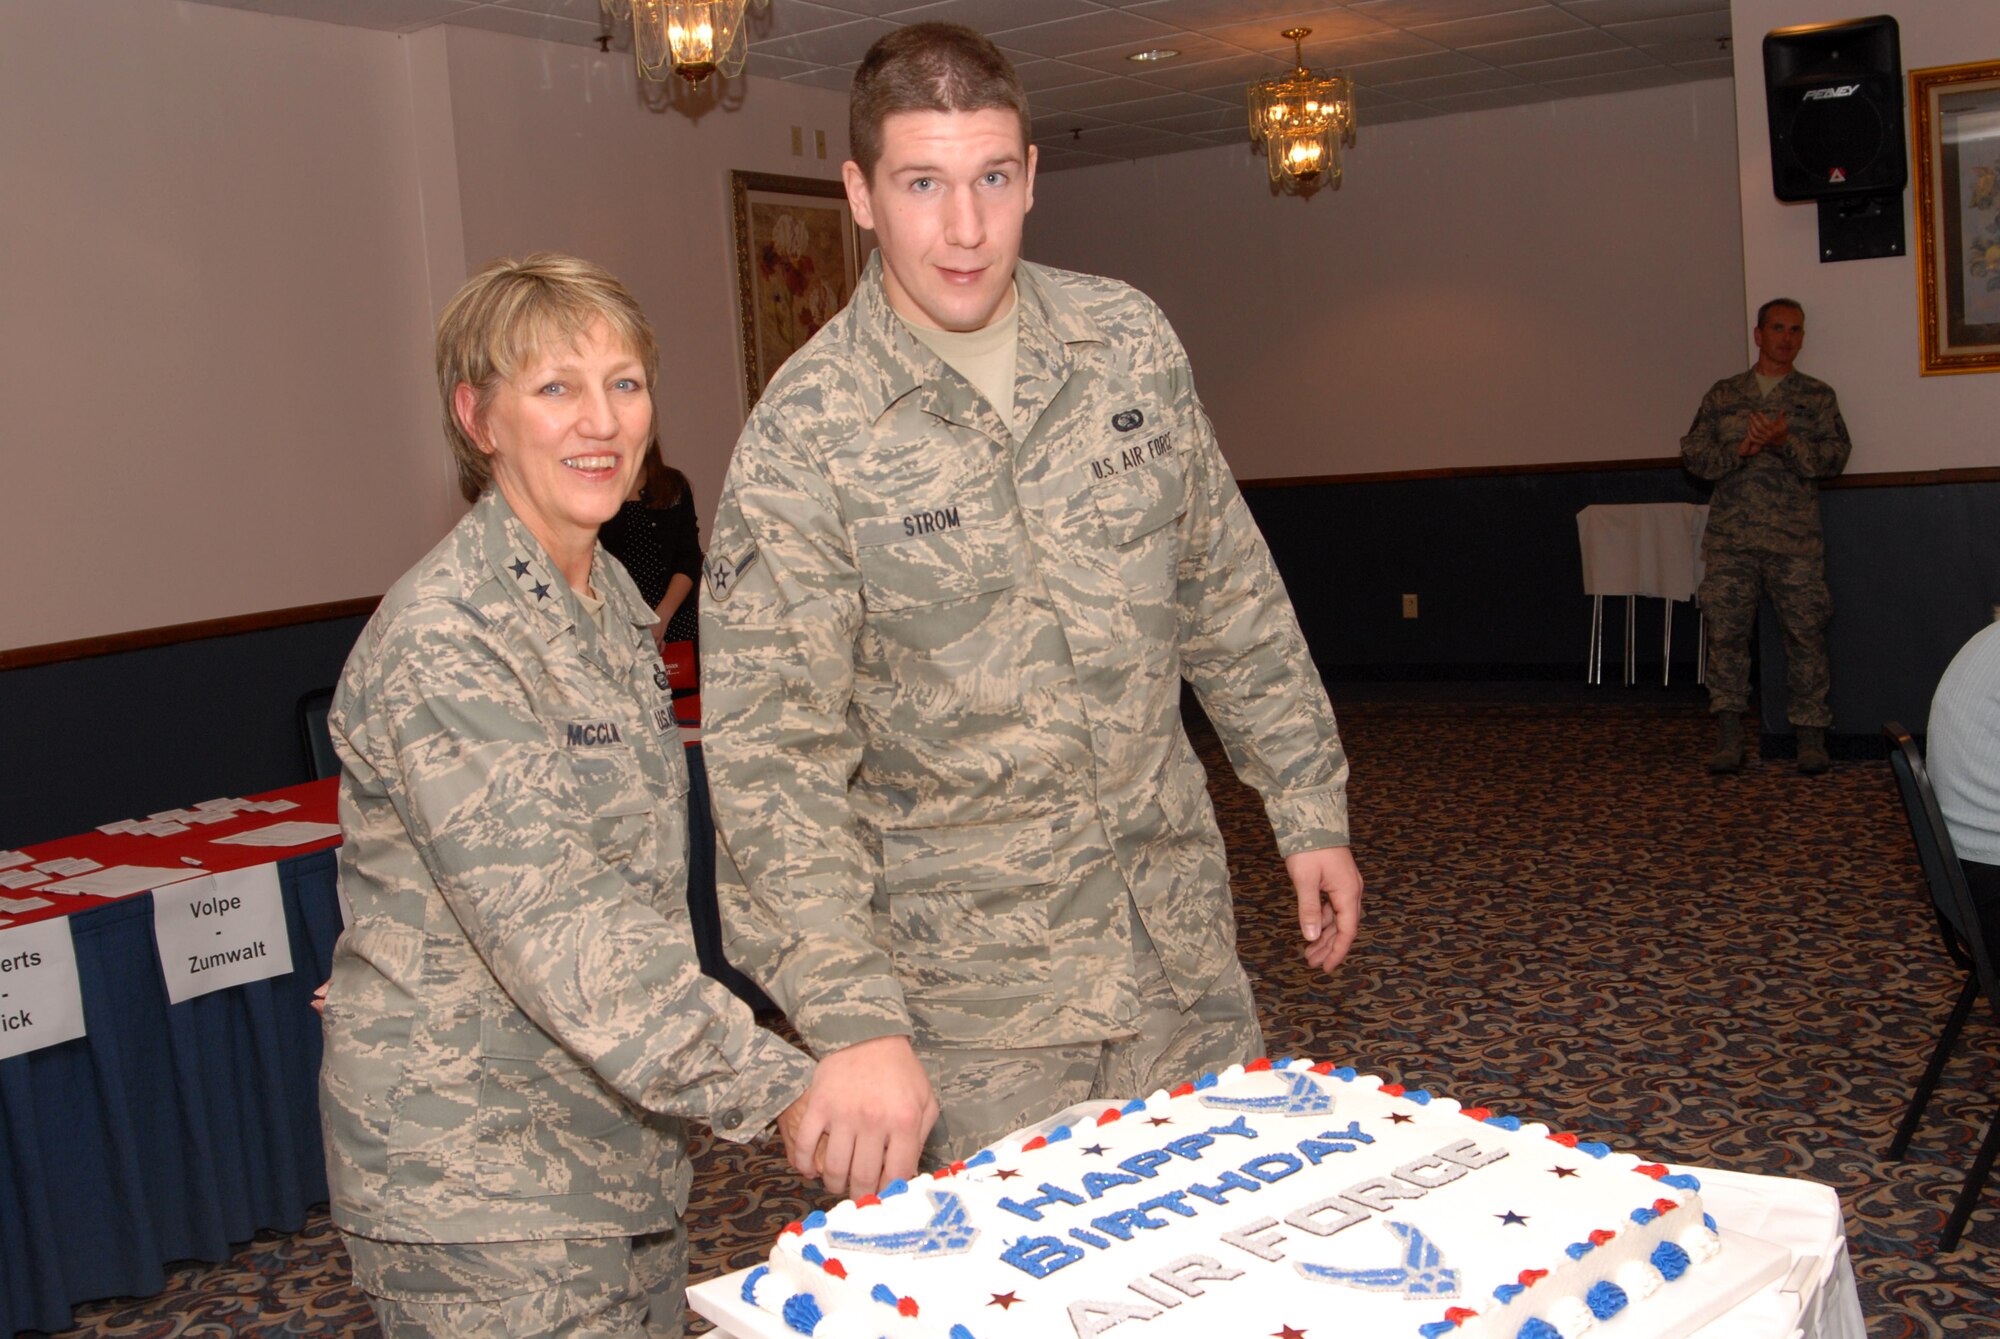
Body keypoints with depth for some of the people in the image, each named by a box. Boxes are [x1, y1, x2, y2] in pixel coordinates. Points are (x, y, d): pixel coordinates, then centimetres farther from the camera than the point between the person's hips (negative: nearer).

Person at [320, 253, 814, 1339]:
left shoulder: (610, 599, 8)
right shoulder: (441, 639, -20)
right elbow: (548, 919, -27)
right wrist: (775, 1085, -30)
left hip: (621, 1130, 8)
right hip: (477, 1167, -8)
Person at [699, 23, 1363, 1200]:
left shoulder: (1130, 342, -1)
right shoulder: (804, 441, -15)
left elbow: (1232, 596, 9)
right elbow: (774, 758, -18)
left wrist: (1309, 810, 9)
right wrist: (854, 1021, -27)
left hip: (1180, 932, 4)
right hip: (975, 983, -4)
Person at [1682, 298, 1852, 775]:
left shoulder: (1817, 396, 10)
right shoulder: (1722, 395, 13)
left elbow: (1835, 456, 0)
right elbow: (1693, 454, 7)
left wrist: (1786, 444, -16)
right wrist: (1740, 451, -10)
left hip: (1796, 538, -1)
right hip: (1731, 535, 1)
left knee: (1805, 633, -1)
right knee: (1726, 629, -4)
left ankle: (1811, 737, 6)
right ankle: (1728, 738, 1)